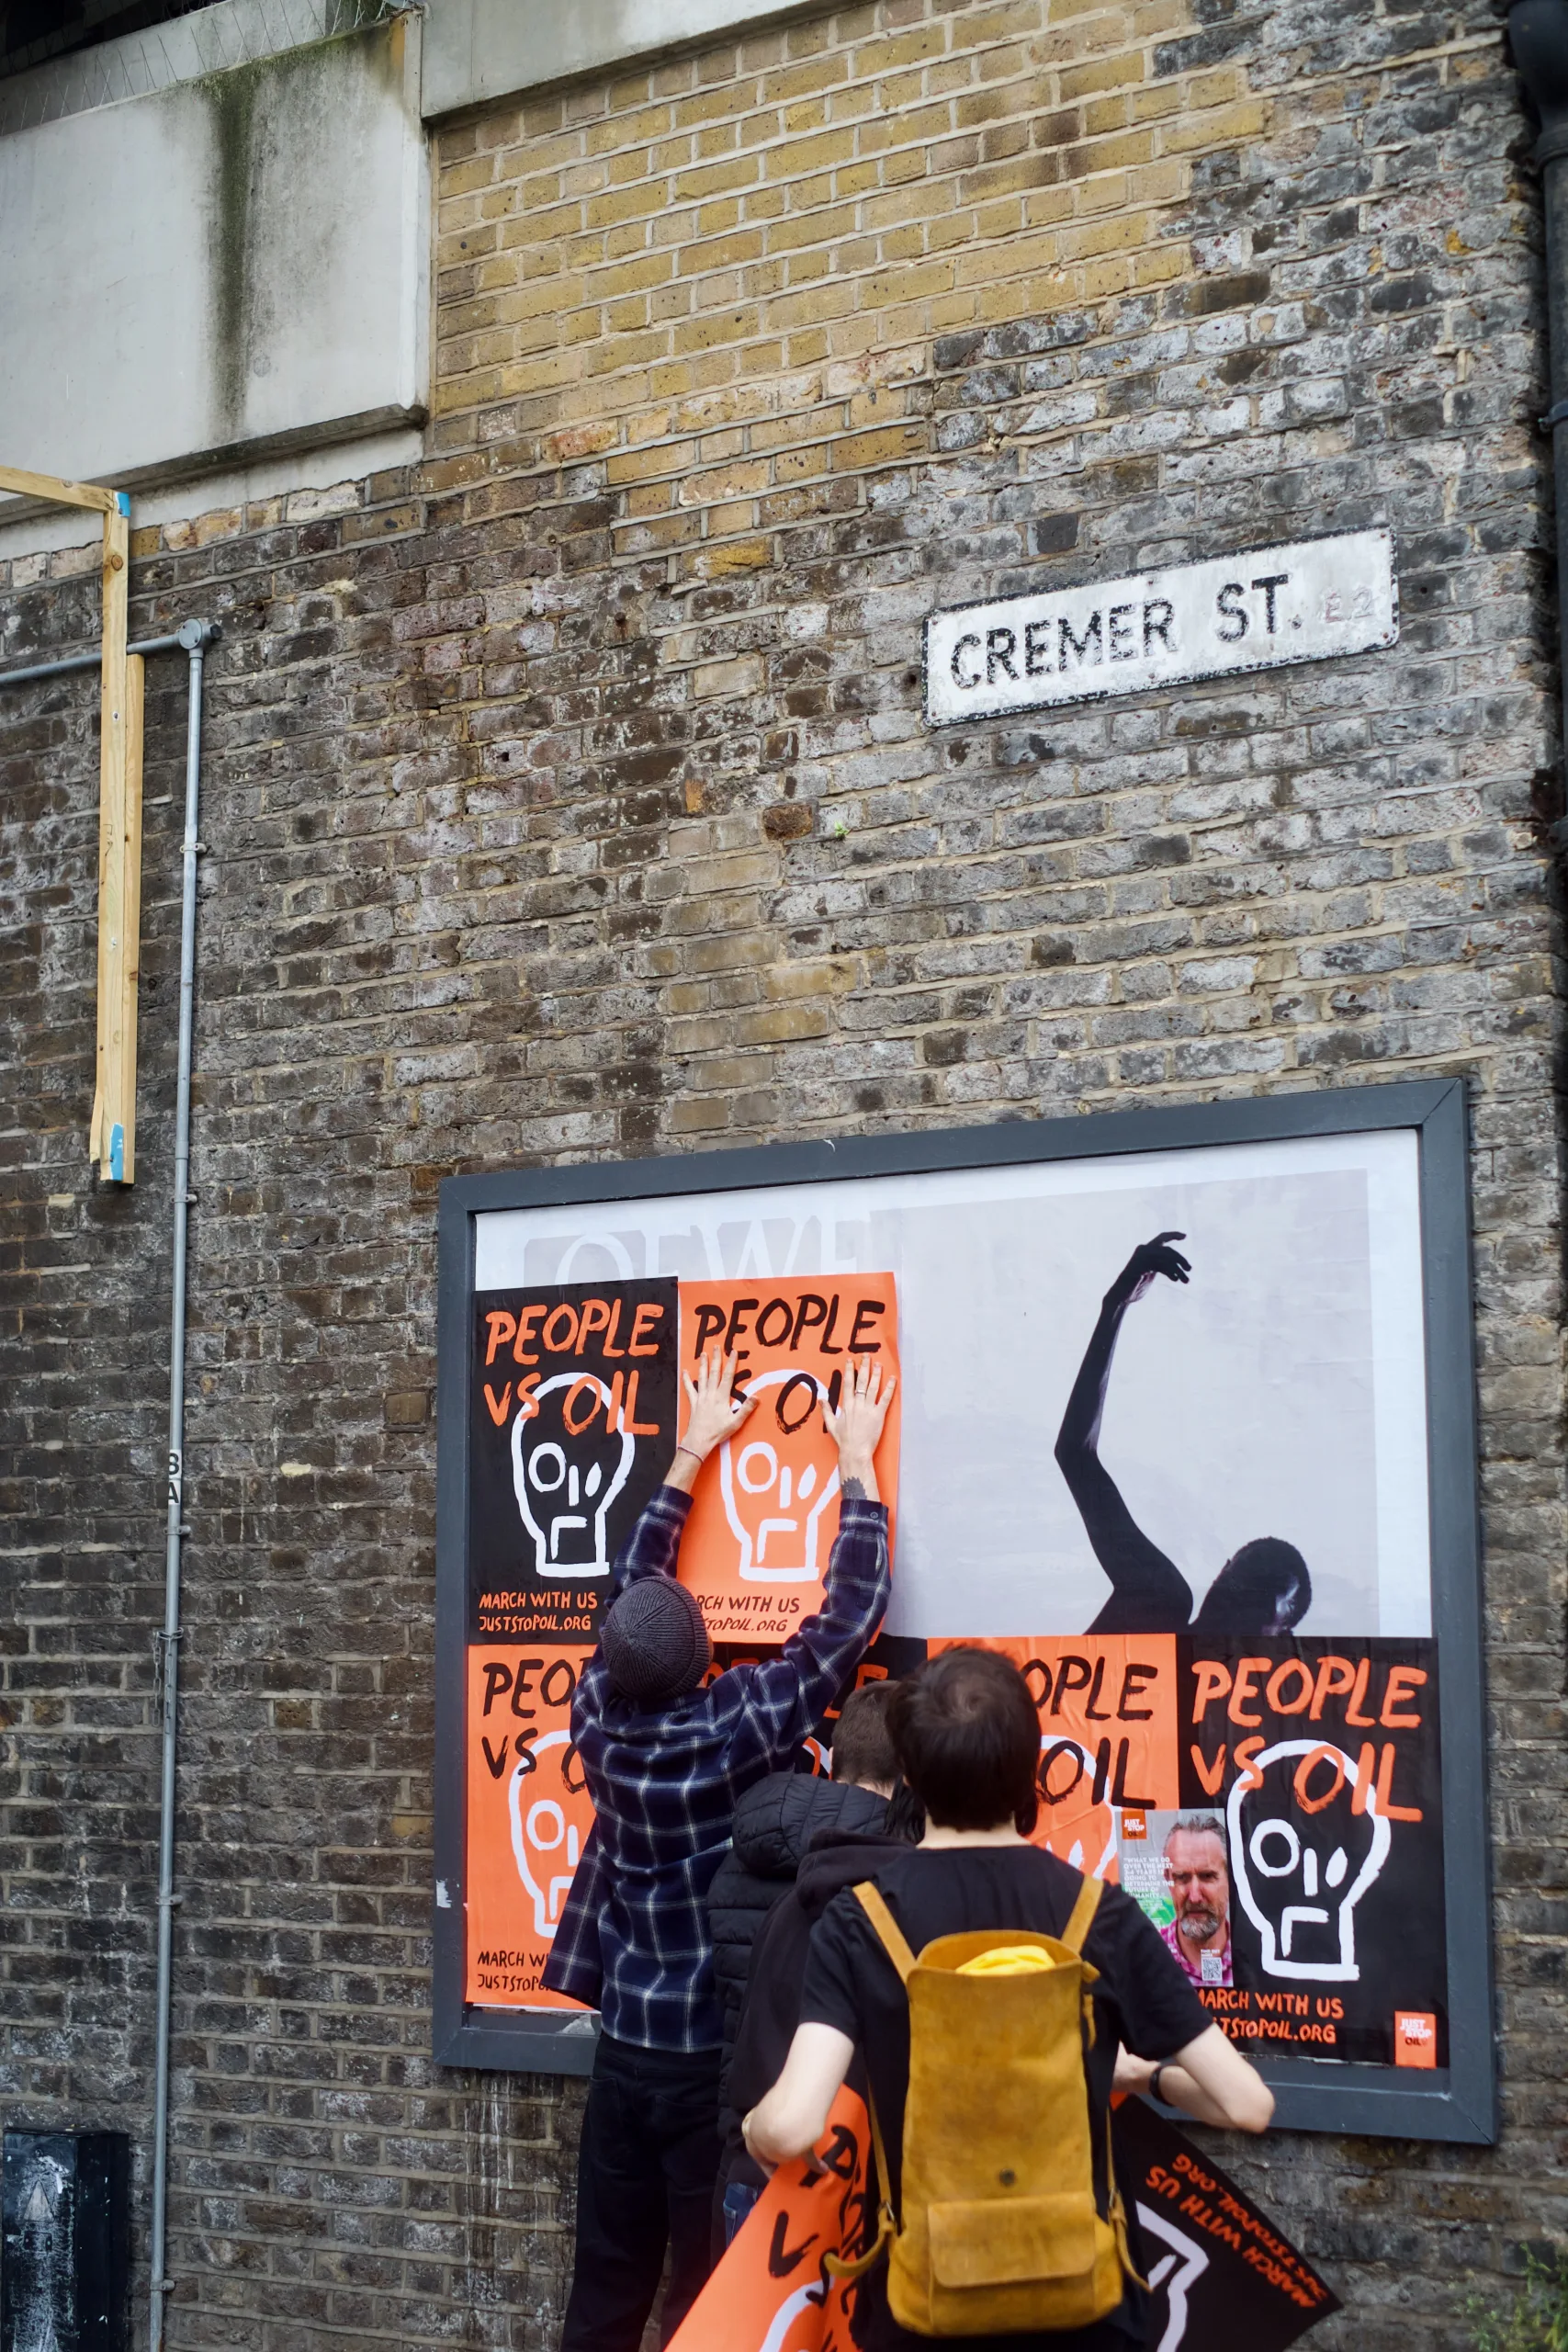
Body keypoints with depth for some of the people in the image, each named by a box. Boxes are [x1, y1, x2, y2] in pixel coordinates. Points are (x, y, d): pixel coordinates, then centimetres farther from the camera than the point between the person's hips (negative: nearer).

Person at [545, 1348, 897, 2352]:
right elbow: (850, 1618, -11)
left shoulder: (601, 1719, -5)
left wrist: (694, 1450, 18)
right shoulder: (742, 1725, -18)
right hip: (720, 2056, -5)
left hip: (627, 2048, 5)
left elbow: (634, 1586, 10)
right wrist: (857, 1464, -1)